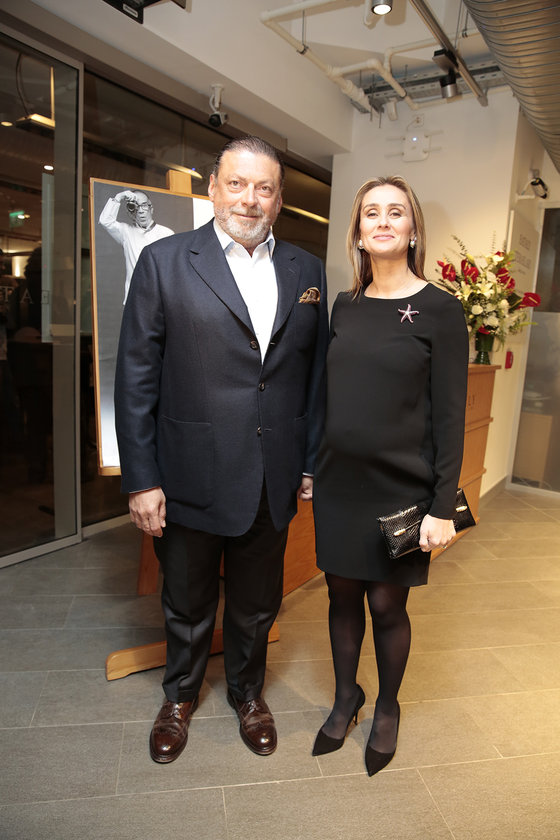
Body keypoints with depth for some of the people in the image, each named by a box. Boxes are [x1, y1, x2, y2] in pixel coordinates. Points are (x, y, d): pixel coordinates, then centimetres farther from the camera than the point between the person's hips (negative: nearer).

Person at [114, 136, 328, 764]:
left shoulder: (306, 271, 6)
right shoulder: (164, 262, -4)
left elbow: (316, 374, 7)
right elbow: (136, 378, -7)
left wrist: (313, 463, 5)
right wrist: (141, 480, -9)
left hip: (273, 480, 3)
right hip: (190, 478, -2)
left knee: (257, 603, 21)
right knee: (187, 604, 20)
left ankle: (247, 693, 49)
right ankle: (179, 697, 49)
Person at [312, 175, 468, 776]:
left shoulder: (439, 310, -7)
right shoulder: (345, 306, 6)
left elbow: (449, 416, -9)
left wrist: (443, 508, -11)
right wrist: (312, 469, 11)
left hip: (399, 488, -4)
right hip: (339, 481, 4)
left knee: (386, 604, 9)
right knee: (342, 593, 15)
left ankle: (387, 709, 37)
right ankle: (345, 699, 40)